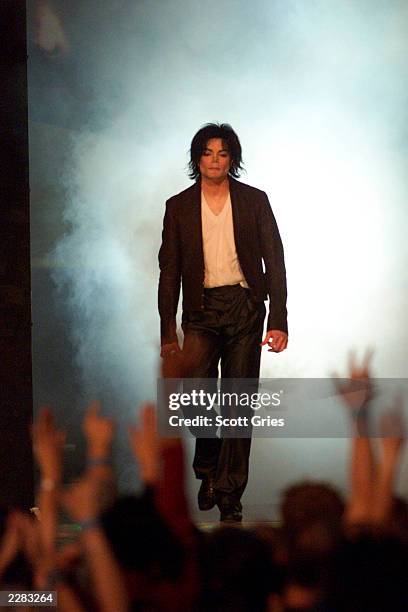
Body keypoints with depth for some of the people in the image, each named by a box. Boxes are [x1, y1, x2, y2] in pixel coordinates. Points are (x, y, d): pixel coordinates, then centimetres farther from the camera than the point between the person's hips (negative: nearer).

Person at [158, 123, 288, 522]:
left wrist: (278, 320, -6)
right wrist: (167, 331, 3)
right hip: (201, 309, 0)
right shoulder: (179, 207, 6)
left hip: (245, 308, 0)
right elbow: (169, 271, 8)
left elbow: (274, 261, 2)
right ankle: (208, 468, 13)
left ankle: (230, 493, 8)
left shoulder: (254, 201, 3)